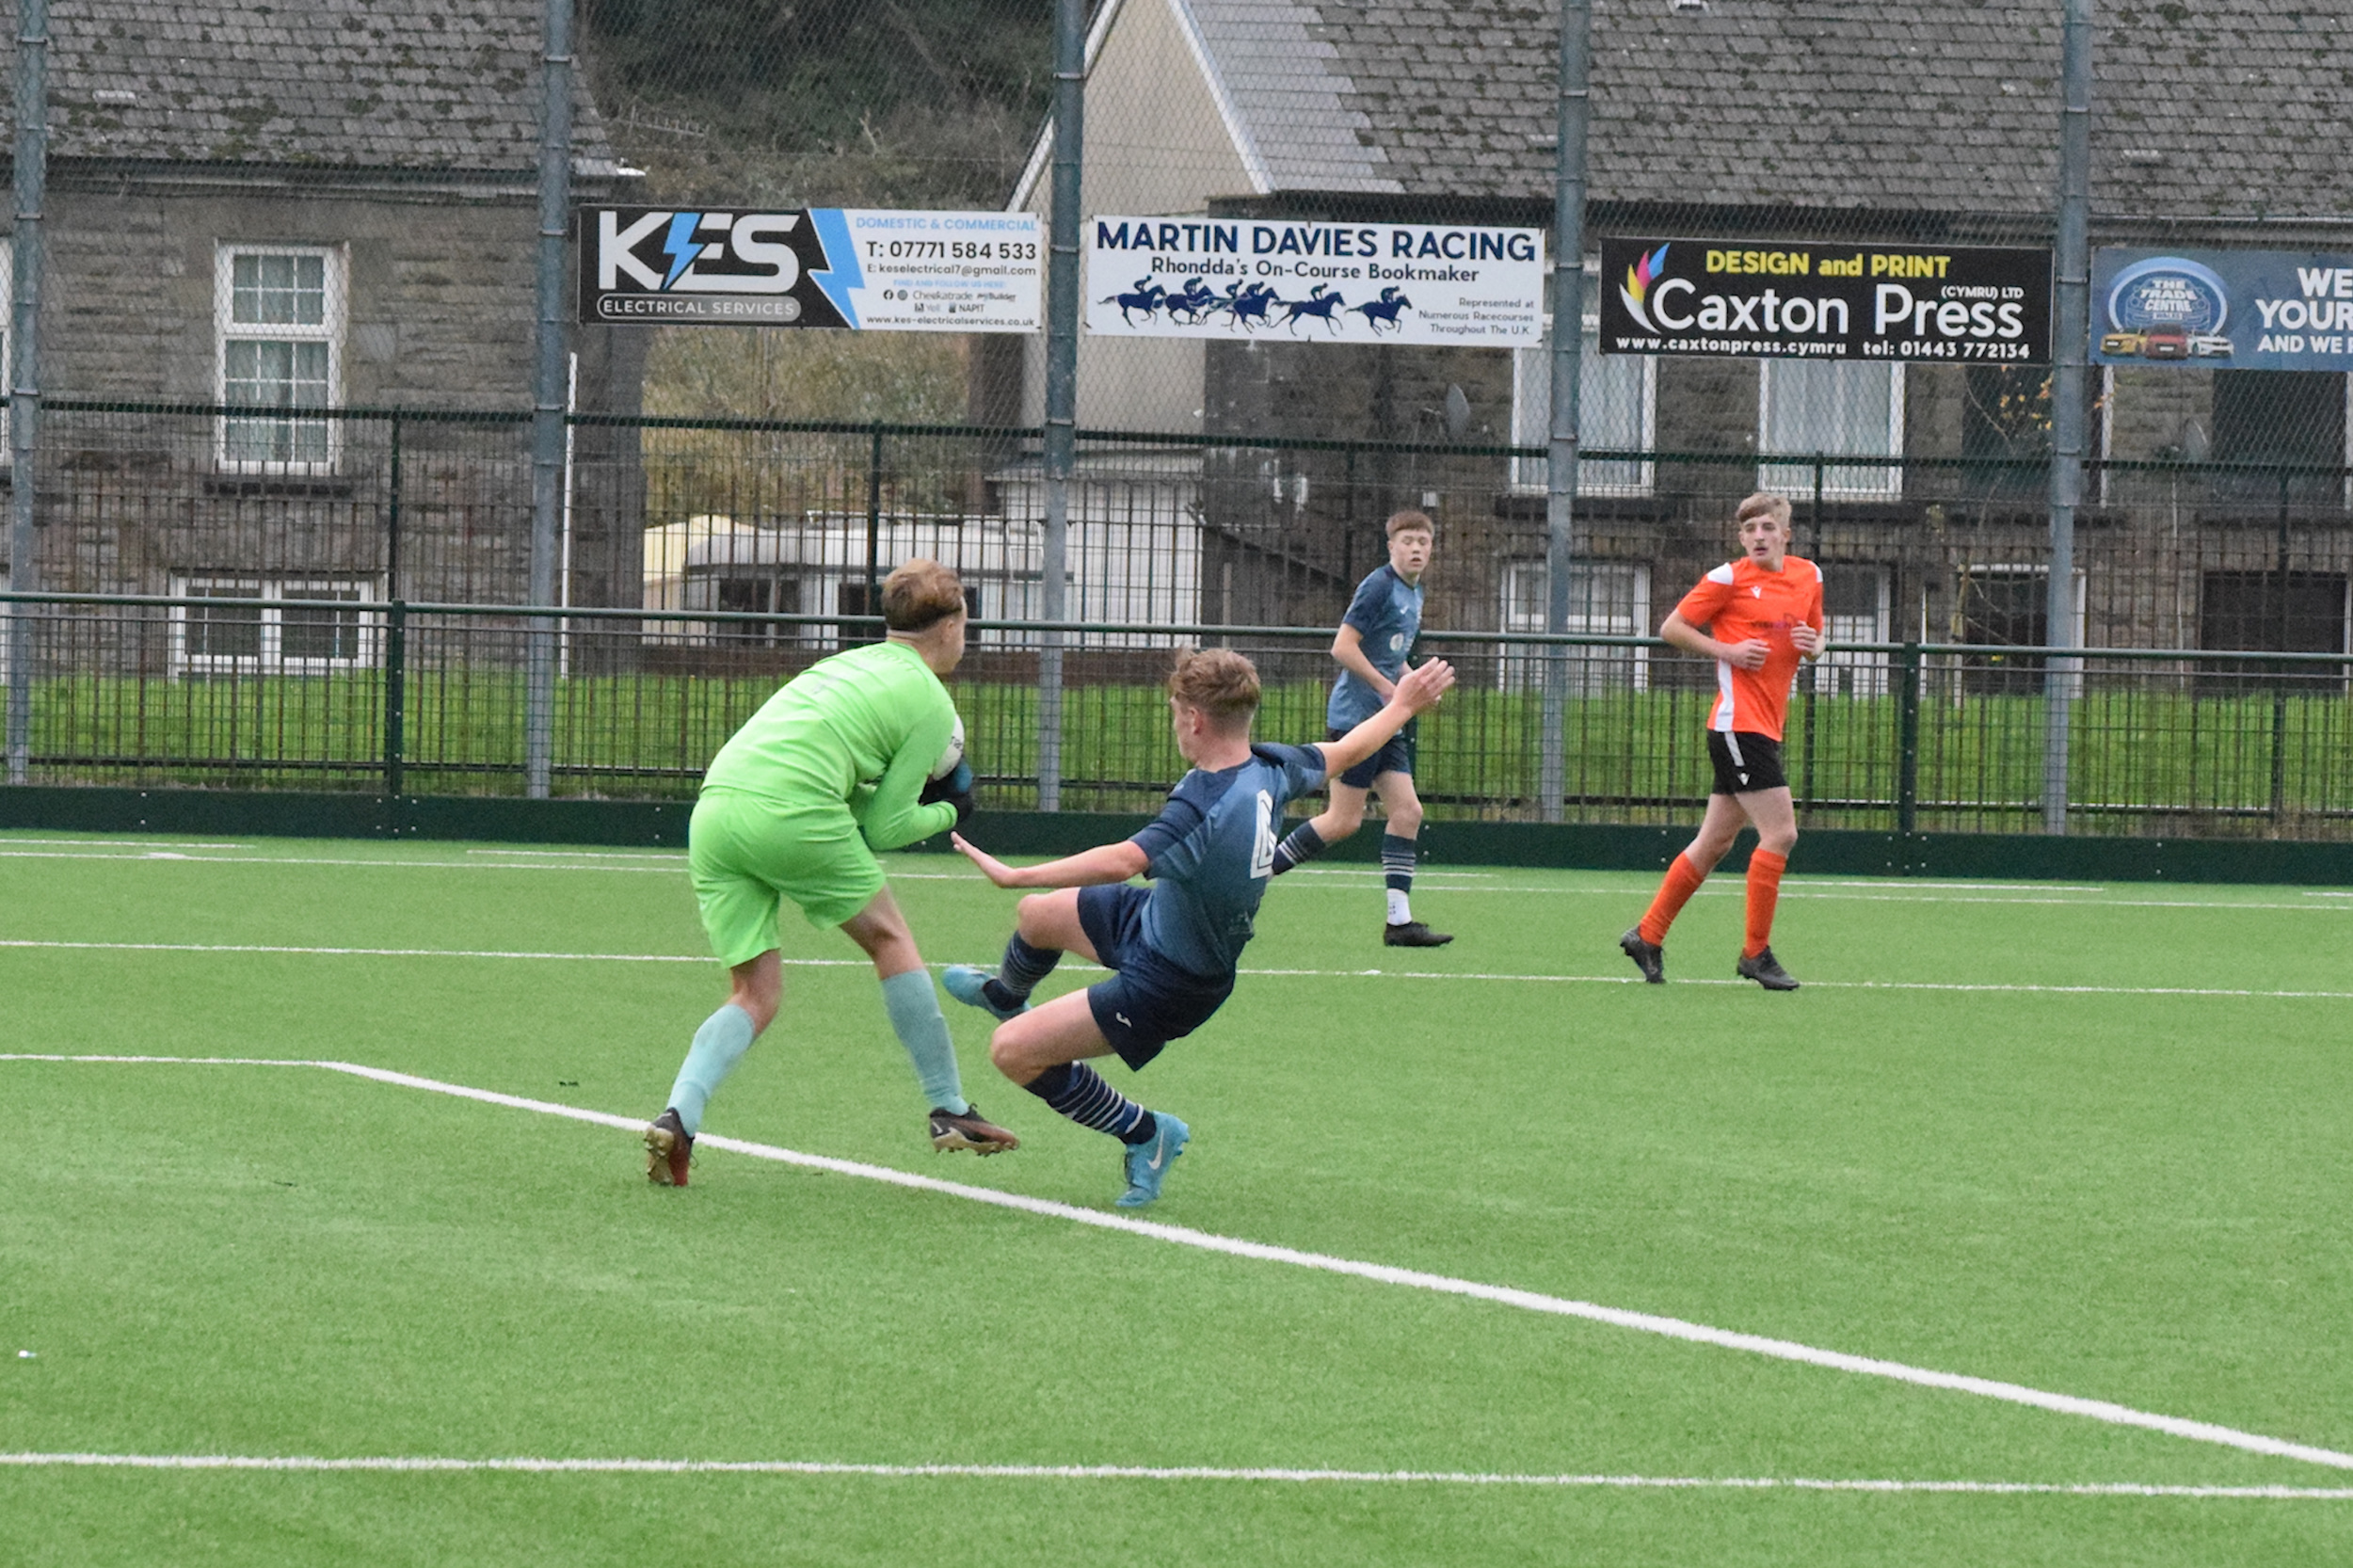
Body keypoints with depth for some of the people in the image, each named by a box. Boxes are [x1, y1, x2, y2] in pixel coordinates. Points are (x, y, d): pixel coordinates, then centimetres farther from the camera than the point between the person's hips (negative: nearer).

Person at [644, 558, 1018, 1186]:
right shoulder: (931, 703, 8)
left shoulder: (845, 664, 29)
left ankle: (678, 1115, -11)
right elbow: (885, 827, 6)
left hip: (713, 808, 6)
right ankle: (950, 1112, 19)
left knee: (756, 996, 11)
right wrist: (945, 813, 24)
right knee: (889, 939, 16)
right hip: (792, 814, -6)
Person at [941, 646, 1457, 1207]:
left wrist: (1014, 875, -53)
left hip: (1165, 987, -9)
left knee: (1013, 1051, -10)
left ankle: (1144, 1134, 7)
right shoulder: (1269, 771, -12)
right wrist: (1402, 707, 26)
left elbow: (1123, 861, -51)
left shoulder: (1202, 808, -38)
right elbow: (1346, 751, 7)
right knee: (1037, 915, 27)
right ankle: (1005, 995, 64)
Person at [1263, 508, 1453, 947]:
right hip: (1356, 713, -9)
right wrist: (1388, 688, -17)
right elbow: (1343, 647, -18)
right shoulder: (1379, 587, -12)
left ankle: (1399, 920, 0)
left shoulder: (1413, 594, 16)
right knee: (1344, 820, -8)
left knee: (1406, 811, 0)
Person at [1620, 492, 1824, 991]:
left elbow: (1815, 638, 24)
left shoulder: (1809, 577, 12)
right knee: (1780, 833, -12)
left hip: (1766, 728, 7)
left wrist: (1812, 645, 0)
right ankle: (1756, 953, -4)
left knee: (1715, 842, 12)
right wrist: (1727, 650, -14)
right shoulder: (1729, 579, -6)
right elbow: (1672, 628, -2)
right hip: (1738, 722, -7)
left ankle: (1648, 936, 22)